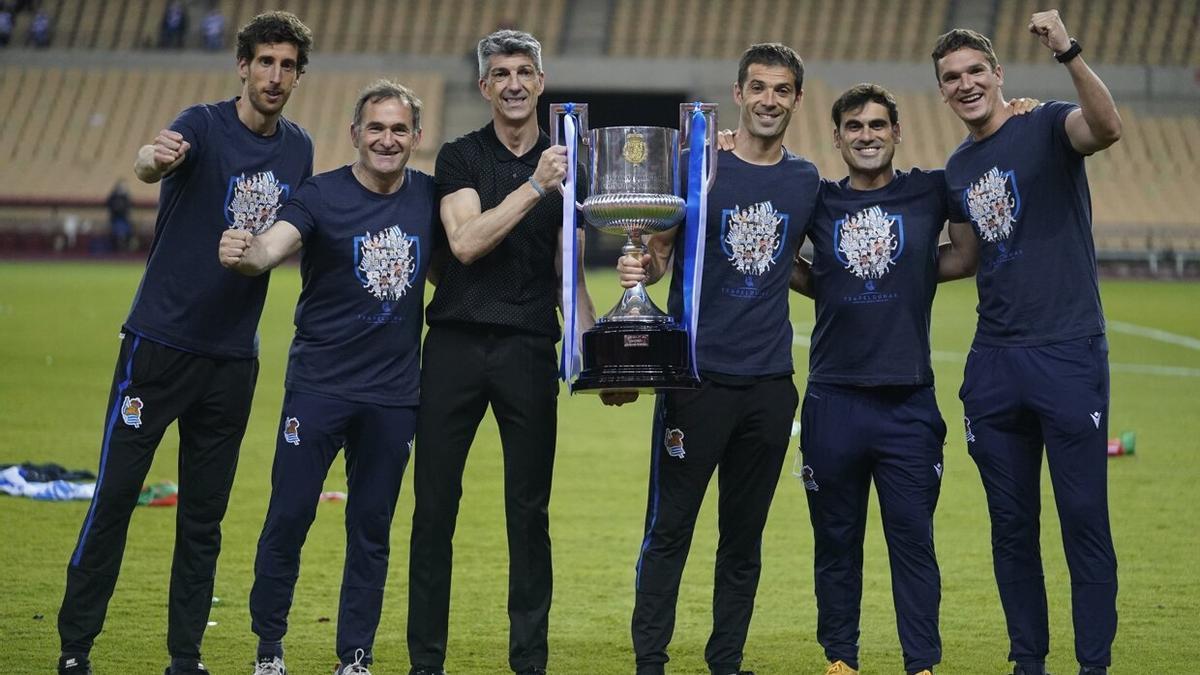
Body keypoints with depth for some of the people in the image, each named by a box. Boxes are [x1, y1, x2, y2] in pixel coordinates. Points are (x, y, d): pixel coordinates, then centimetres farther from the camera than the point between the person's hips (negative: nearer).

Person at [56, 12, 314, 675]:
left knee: (204, 519, 8)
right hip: (159, 340, -5)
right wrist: (156, 157, -54)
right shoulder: (205, 125, -9)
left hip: (233, 355, 5)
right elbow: (148, 164, -32)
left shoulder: (299, 148, 8)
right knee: (114, 496, -4)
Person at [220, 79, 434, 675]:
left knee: (371, 529, 8)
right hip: (319, 384, -3)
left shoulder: (430, 196, 4)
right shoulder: (323, 195, -8)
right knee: (288, 518, -2)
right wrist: (242, 253, -47)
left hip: (394, 394, 3)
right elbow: (270, 248, -24)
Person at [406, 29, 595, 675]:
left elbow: (569, 275, 12)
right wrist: (534, 186, -19)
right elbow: (466, 242, -13)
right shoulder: (460, 157, 3)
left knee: (529, 511, 3)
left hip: (529, 349, 1)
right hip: (455, 346, -1)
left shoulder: (565, 165, 10)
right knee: (434, 505, 1)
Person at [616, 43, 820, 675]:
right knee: (669, 529, -2)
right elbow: (658, 250, -4)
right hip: (698, 375, -4)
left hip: (769, 382, 4)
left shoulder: (805, 180, 9)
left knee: (744, 538, 9)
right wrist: (642, 266, -23)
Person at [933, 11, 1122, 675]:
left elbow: (1107, 127, -27)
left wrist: (1067, 52, -39)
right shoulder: (956, 169, 14)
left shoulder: (1045, 127, -4)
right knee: (1011, 525, 9)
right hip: (994, 364, 6)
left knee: (1084, 520, -4)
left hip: (1068, 353, -6)